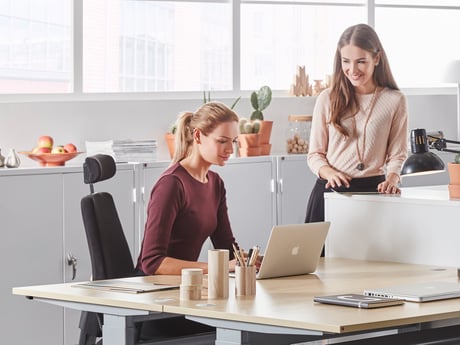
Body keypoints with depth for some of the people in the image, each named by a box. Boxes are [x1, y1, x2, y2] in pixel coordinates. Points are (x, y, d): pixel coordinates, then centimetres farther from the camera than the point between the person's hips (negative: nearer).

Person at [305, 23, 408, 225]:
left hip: (373, 190, -1)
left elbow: (397, 155, 6)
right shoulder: (327, 99, 6)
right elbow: (315, 154, 8)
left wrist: (391, 179, -15)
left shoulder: (394, 101, 4)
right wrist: (329, 172, -12)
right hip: (331, 190, 1)